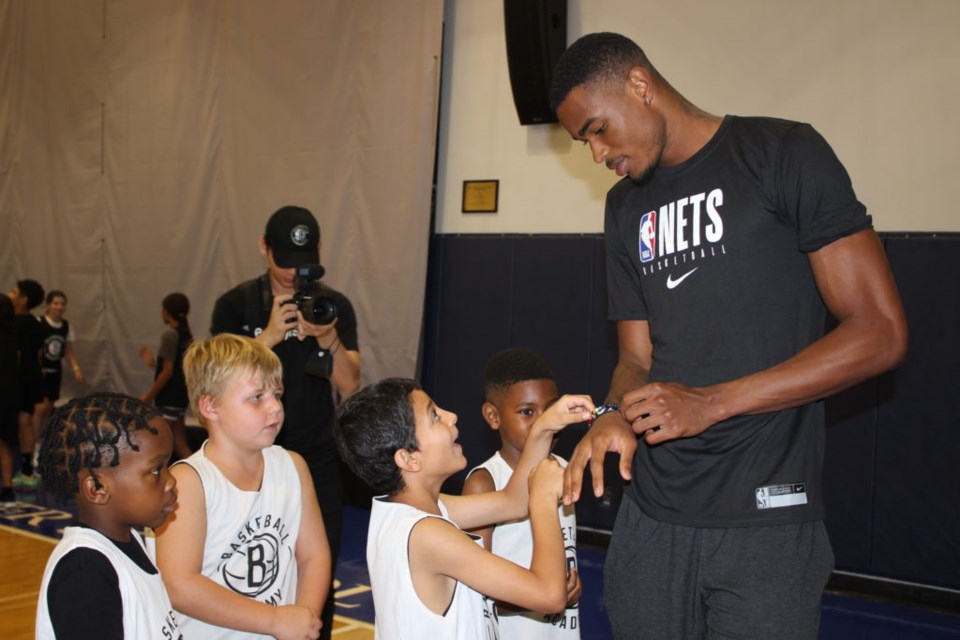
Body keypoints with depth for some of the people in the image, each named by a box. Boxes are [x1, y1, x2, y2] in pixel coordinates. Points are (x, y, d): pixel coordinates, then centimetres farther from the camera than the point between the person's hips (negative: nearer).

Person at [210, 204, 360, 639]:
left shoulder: (335, 306, 1)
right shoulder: (236, 306, -3)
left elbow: (350, 387, -6)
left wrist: (328, 339, -24)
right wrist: (270, 334, -26)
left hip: (318, 463, 1)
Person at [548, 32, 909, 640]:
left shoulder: (784, 155, -6)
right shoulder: (626, 207, 14)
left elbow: (880, 333, -11)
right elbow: (637, 357, 13)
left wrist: (711, 403, -16)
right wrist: (615, 416, -11)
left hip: (766, 519, -5)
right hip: (650, 515, 6)